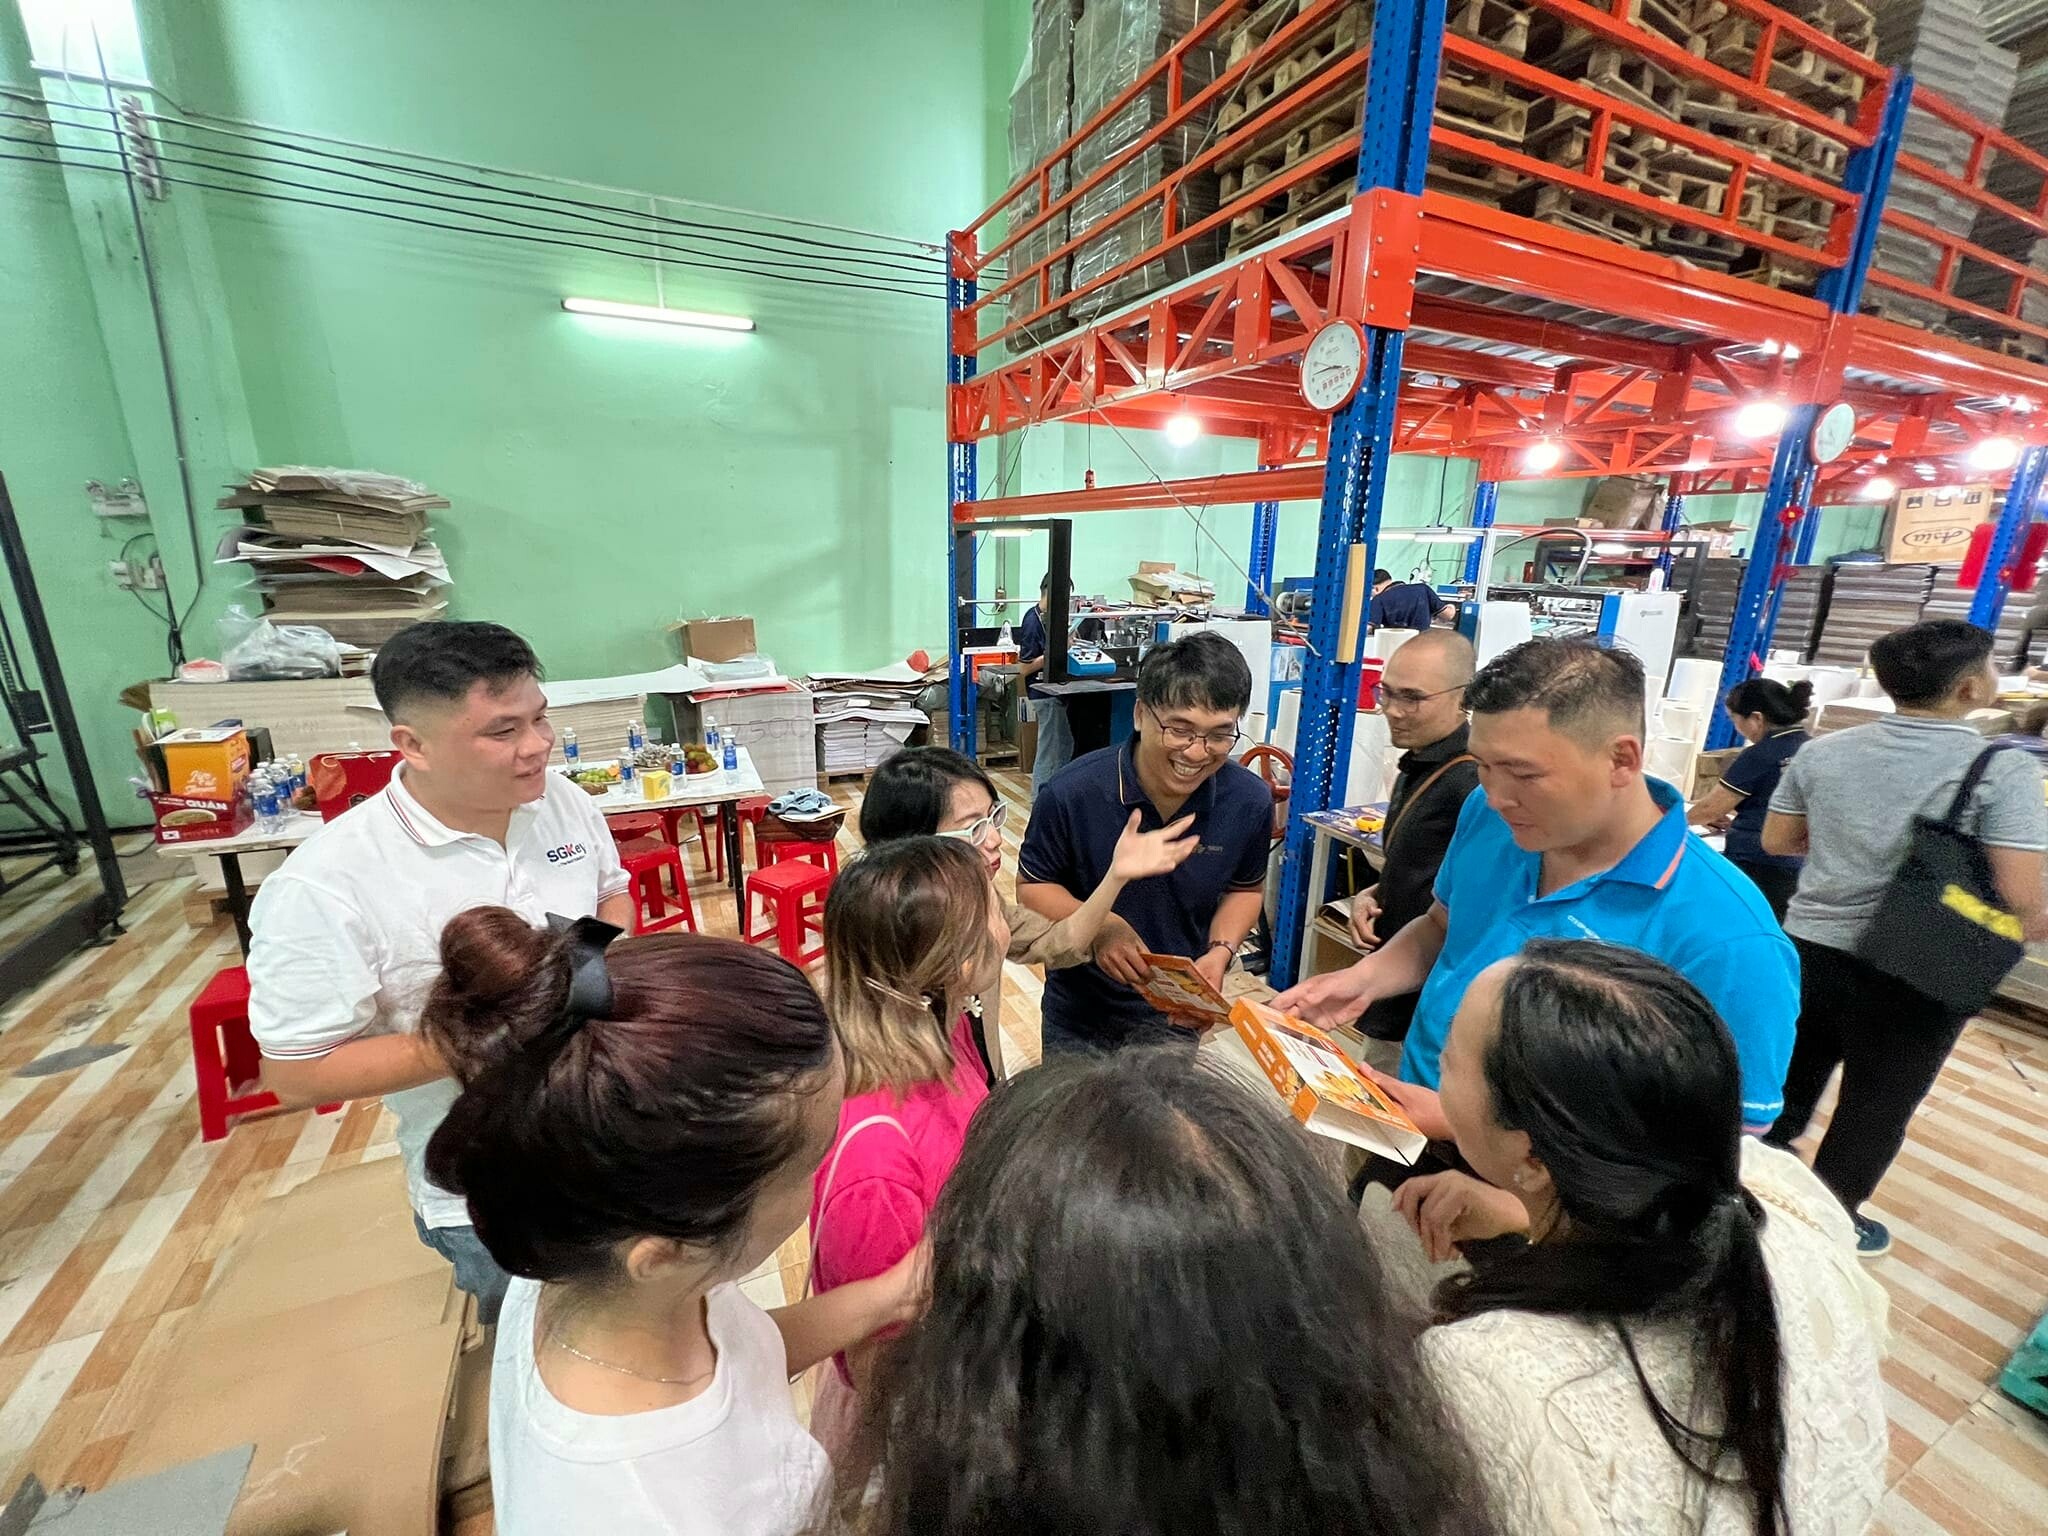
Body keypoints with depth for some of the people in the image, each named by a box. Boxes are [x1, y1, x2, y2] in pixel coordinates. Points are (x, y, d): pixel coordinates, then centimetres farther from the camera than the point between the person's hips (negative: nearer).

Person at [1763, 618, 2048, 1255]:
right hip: (1915, 976, -3)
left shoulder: (1822, 750, -3)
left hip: (1810, 947, 4)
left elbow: (1776, 841, 7)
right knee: (1875, 1110, 17)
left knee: (1790, 1080, 21)